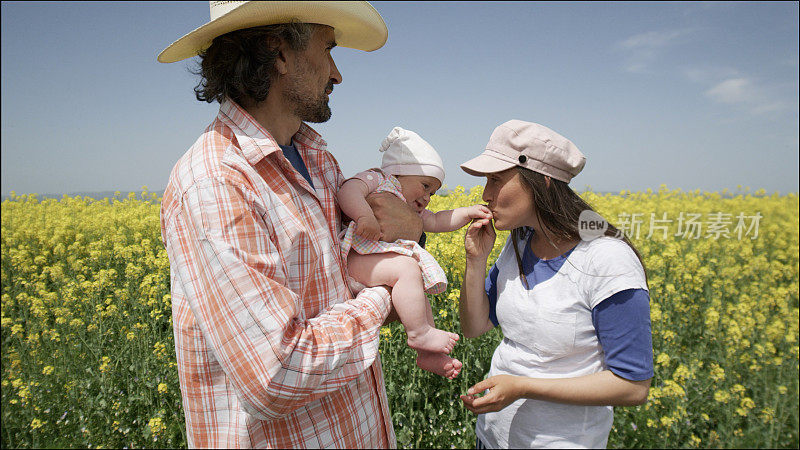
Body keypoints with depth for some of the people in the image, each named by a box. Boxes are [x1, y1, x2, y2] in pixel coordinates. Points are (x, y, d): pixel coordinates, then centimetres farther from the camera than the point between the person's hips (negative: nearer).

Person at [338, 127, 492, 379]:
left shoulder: (412, 211, 30)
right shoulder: (375, 179, 1)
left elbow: (437, 222, 28)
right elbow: (347, 191, -16)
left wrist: (467, 213, 16)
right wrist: (364, 215, -31)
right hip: (357, 257, -10)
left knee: (417, 297, 13)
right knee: (408, 270, -29)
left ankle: (427, 355, 19)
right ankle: (419, 332, -18)